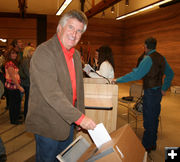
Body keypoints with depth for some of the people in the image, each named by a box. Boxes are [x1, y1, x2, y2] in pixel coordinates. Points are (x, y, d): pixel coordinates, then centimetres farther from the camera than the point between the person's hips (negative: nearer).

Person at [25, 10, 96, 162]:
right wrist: (79, 117, -26)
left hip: (69, 120, 8)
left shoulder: (76, 55, 8)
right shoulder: (44, 52, -20)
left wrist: (81, 117, 12)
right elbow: (51, 93, -28)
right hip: (47, 124, -7)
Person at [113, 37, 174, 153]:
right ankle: (153, 144, 30)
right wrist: (164, 88, 18)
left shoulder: (148, 59, -17)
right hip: (158, 92, 9)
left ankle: (146, 147, 11)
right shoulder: (161, 58, 9)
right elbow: (170, 74, 17)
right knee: (155, 119, 17)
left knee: (148, 121, 0)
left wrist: (118, 80, -18)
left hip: (150, 93, -9)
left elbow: (136, 75, -24)